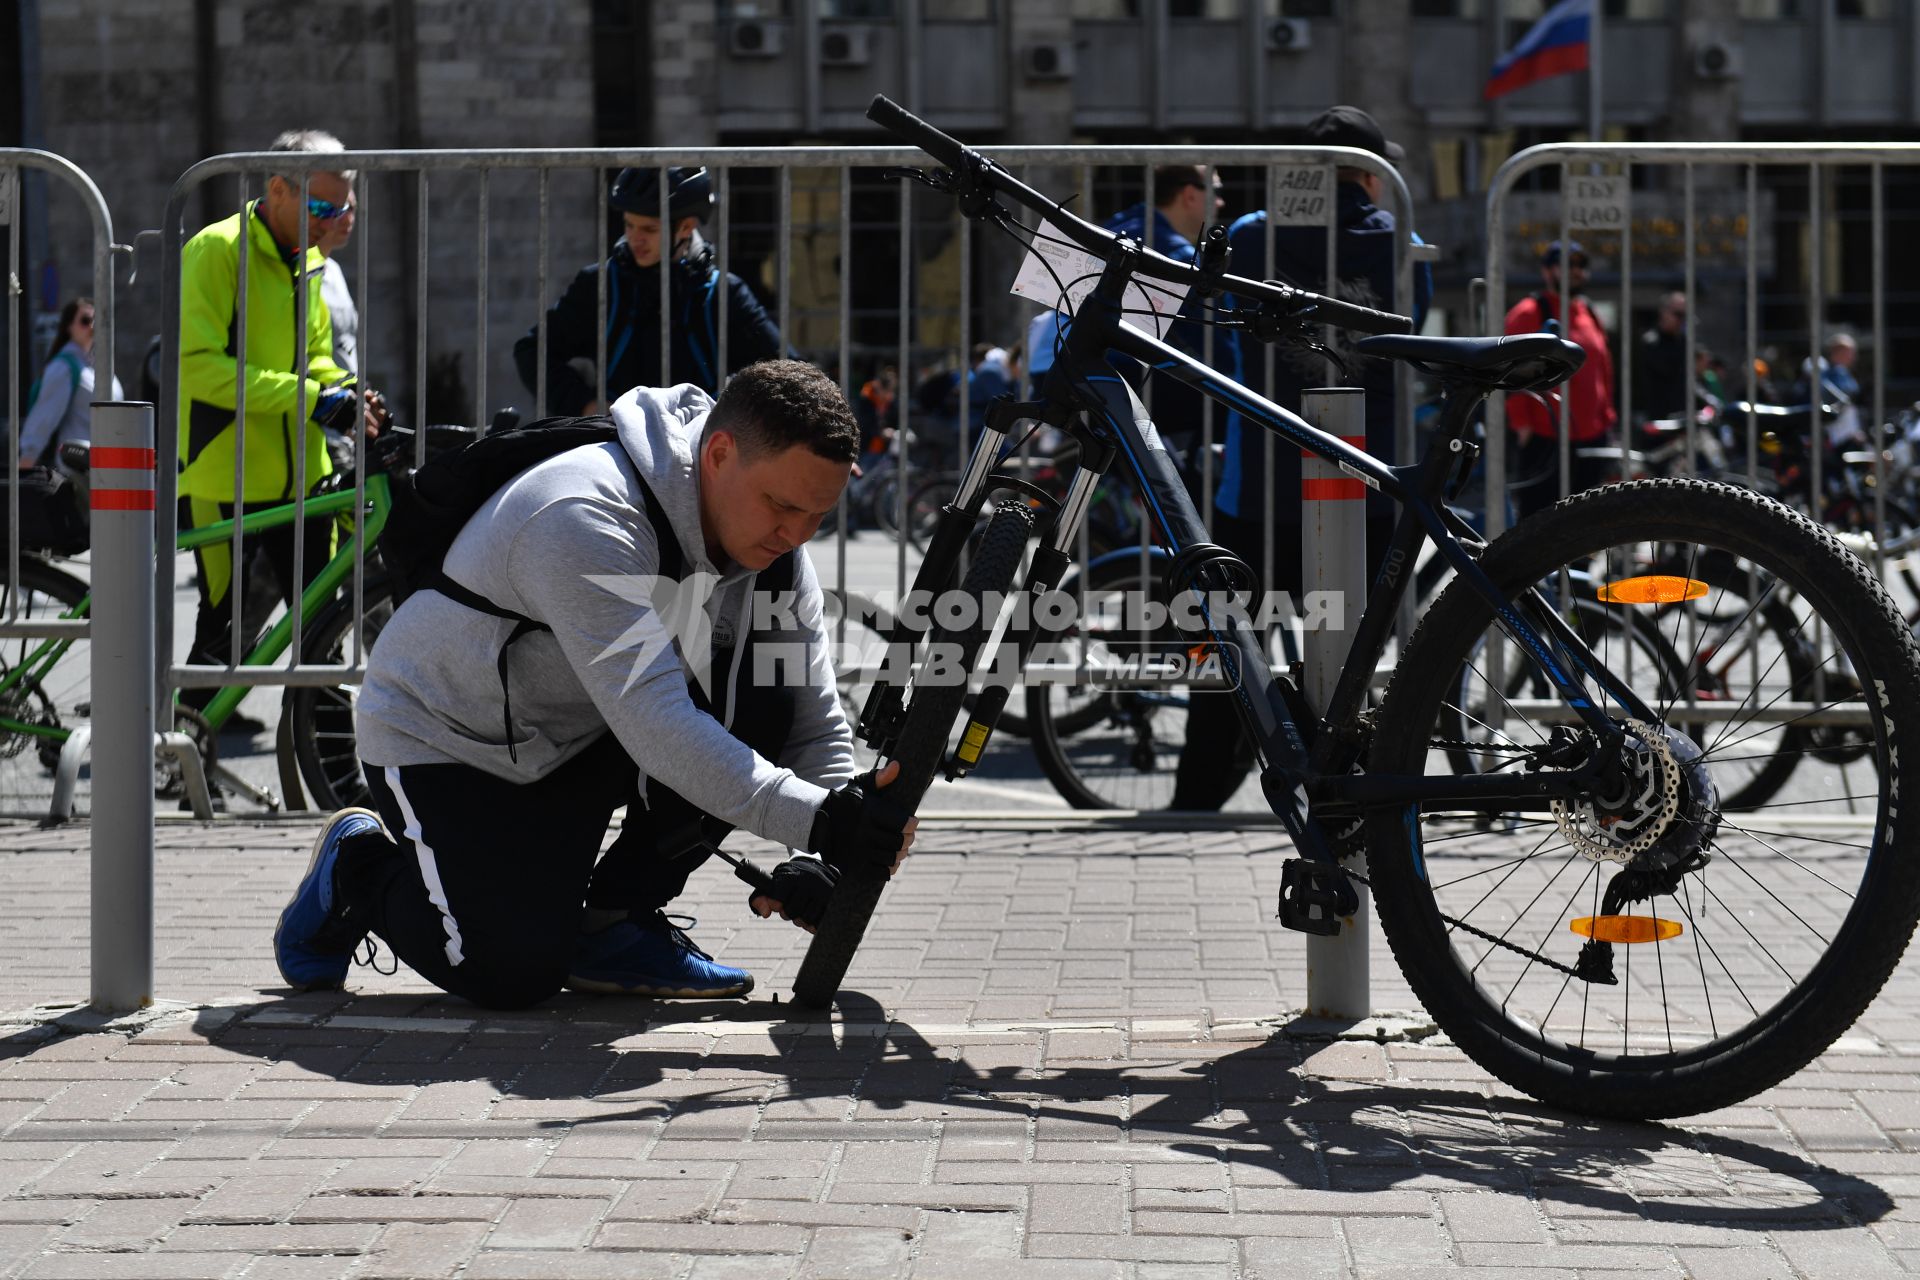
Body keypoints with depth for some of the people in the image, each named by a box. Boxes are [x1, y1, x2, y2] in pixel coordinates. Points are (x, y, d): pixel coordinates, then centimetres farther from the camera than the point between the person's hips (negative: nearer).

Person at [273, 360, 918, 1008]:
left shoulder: (771, 543, -10)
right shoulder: (583, 521, -34)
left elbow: (817, 722, -8)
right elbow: (654, 724, -42)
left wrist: (820, 859, -25)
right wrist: (816, 819, -47)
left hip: (579, 738, 7)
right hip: (442, 741, -6)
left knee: (763, 700, -17)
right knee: (515, 973, -20)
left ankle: (615, 920, -3)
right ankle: (357, 869, 10)